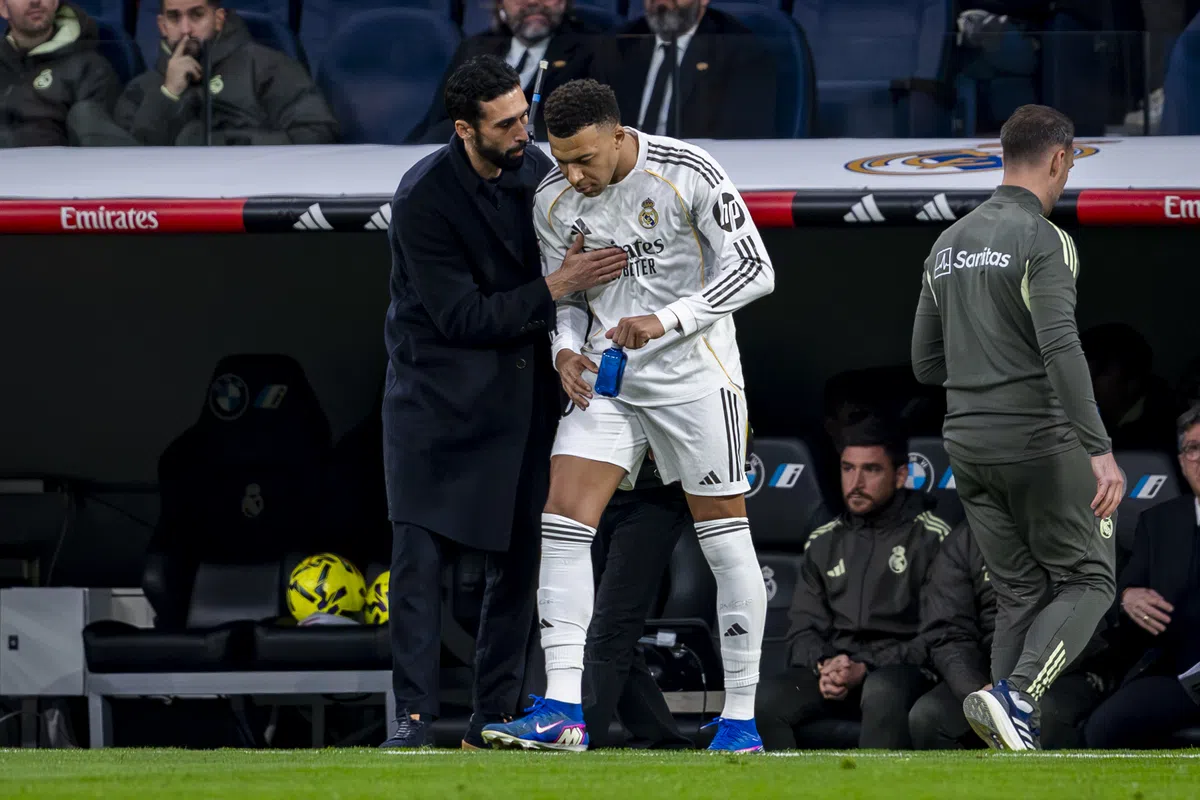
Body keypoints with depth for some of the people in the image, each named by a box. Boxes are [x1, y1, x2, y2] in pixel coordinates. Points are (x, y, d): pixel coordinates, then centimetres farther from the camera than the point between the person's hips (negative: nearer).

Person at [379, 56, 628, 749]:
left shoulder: (535, 168, 1)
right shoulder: (424, 198, -18)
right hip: (440, 390, -5)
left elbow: (565, 267, 17)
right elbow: (460, 318, -19)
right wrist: (553, 288, -24)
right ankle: (416, 714, -10)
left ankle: (494, 714, 10)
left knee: (520, 554, 3)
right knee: (421, 549, -12)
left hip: (520, 388, 5)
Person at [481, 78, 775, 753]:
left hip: (694, 374, -4)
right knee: (563, 520, -11)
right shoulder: (554, 201, -1)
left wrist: (666, 322, -21)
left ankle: (741, 717, 9)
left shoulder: (687, 173, -15)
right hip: (605, 380, 4)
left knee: (725, 538, 0)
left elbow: (755, 269, -12)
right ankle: (563, 713, -13)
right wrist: (567, 349, -8)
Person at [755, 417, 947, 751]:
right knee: (765, 701, -25)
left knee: (883, 691, -40)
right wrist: (823, 665, -8)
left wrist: (867, 669, -15)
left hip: (903, 669, -4)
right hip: (832, 670, 4)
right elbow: (804, 626, 16)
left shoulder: (931, 538, 2)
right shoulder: (823, 542, 19)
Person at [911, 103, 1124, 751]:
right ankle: (1016, 697, -19)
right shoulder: (1042, 240, -11)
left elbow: (925, 363, 16)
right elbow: (1061, 348, -22)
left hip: (967, 443, 7)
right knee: (1089, 581, 3)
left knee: (1020, 596, 11)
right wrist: (1101, 451, -26)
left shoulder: (949, 243, 12)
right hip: (1038, 439, -7)